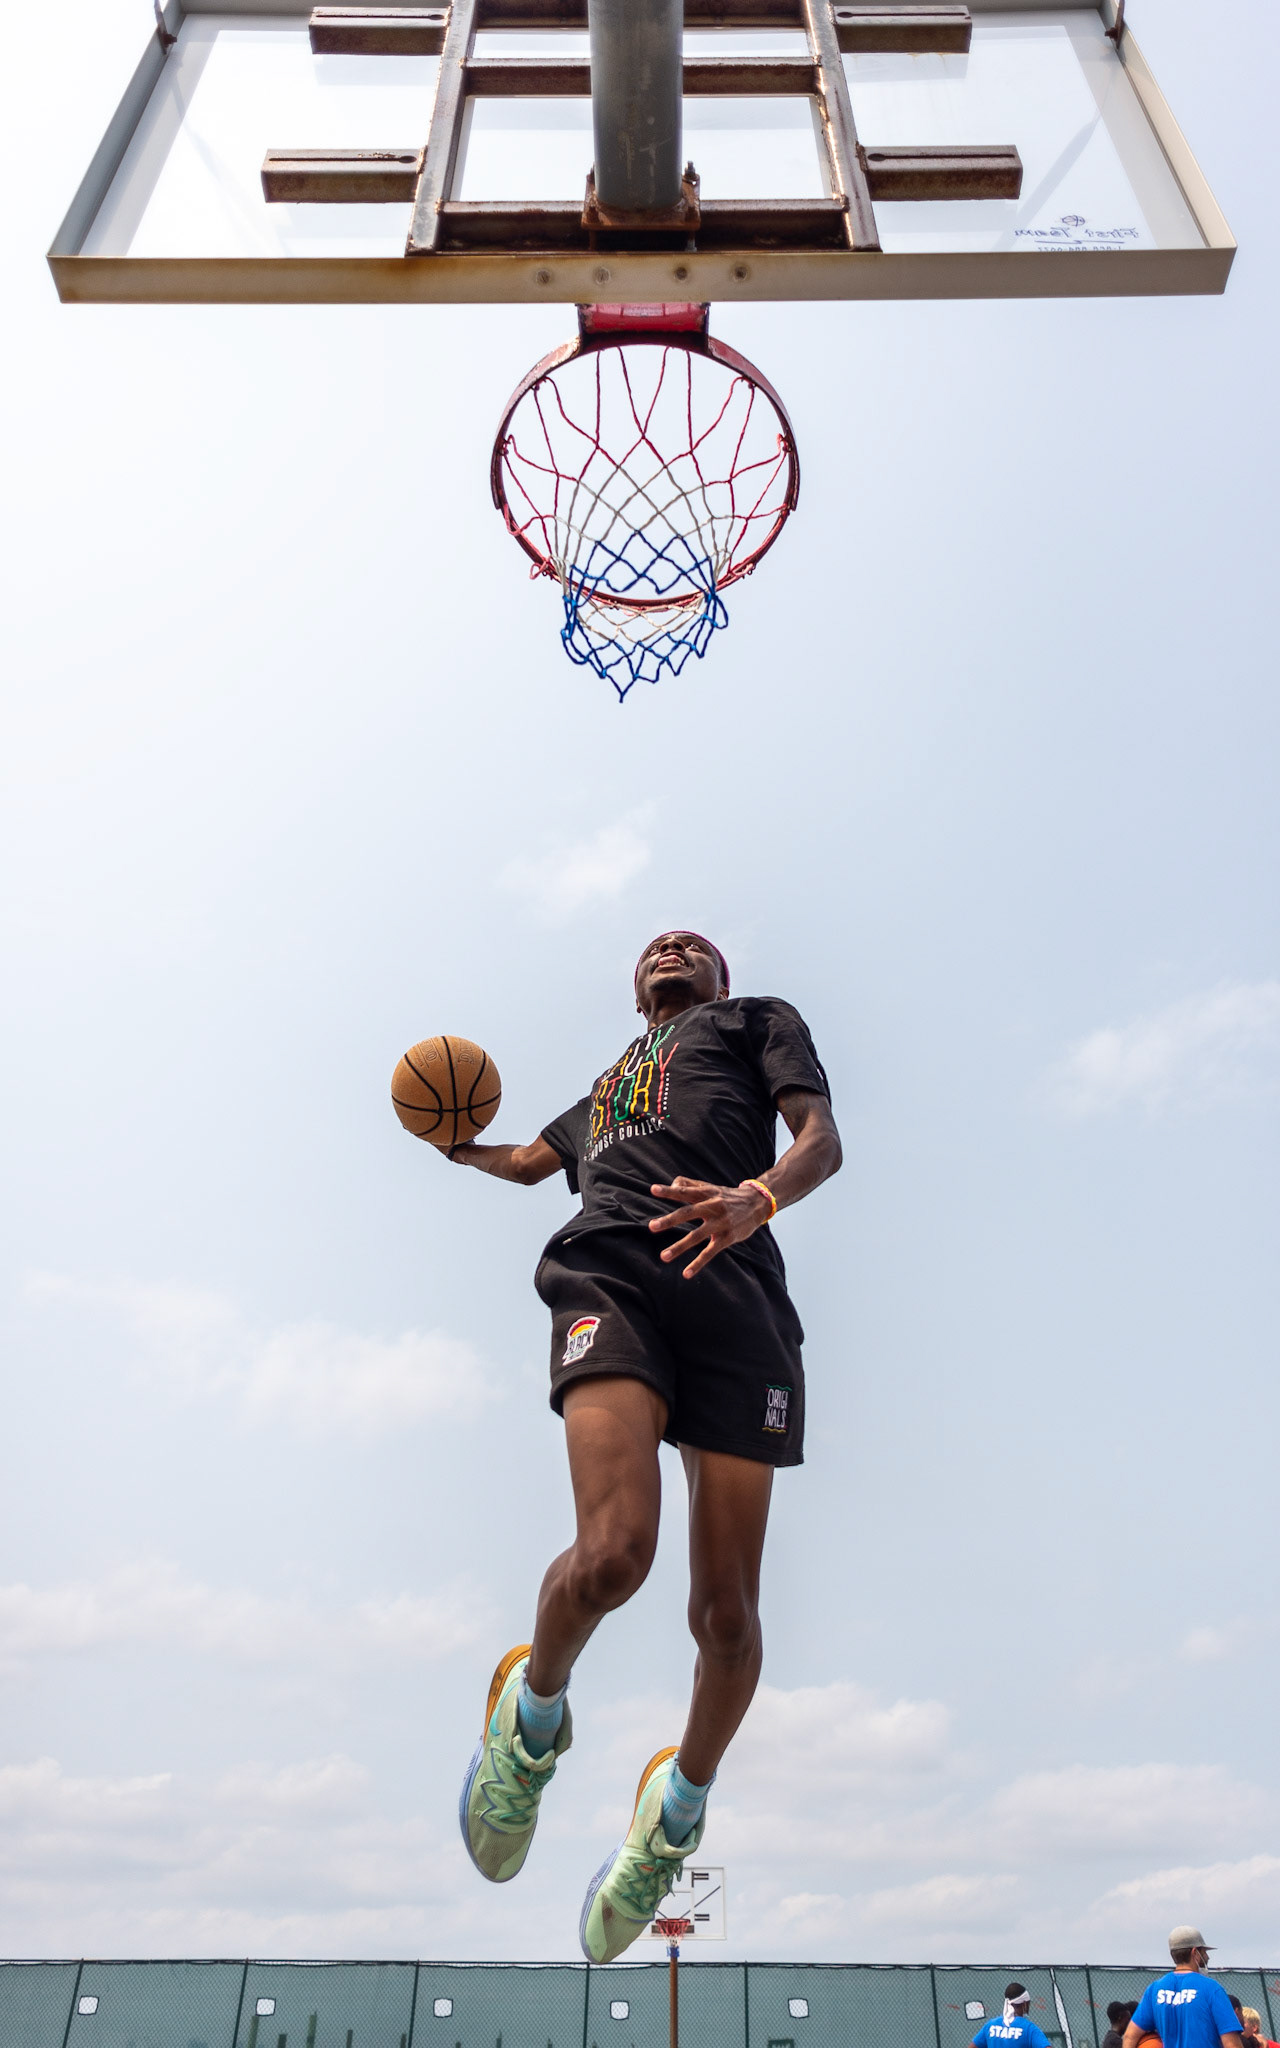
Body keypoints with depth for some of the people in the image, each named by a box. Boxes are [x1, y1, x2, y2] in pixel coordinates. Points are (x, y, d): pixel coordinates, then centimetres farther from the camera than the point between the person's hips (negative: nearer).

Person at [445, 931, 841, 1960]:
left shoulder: (758, 1019, 26)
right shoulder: (606, 1084, 37)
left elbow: (823, 1138, 7)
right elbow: (528, 1159, 55)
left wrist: (760, 1196, -12)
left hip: (737, 1290, -2)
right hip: (609, 1272, 2)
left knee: (726, 1612, -5)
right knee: (613, 1551, -25)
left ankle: (683, 1801, 24)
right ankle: (534, 1711, 6)